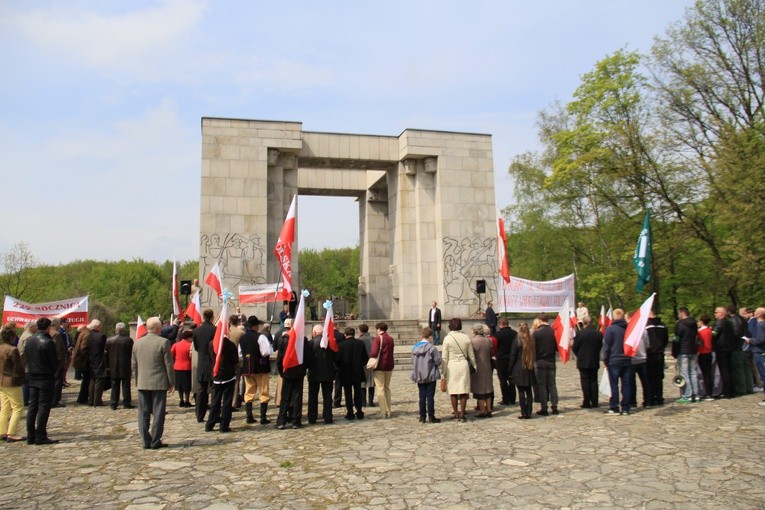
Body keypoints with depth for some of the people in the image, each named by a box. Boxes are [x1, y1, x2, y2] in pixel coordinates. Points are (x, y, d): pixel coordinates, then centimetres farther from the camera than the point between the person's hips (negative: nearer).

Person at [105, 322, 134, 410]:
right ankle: (126, 403, 7)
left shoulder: (109, 340, -1)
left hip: (113, 367, 2)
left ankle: (113, 404, 12)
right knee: (126, 385, 5)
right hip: (125, 367, -2)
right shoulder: (129, 340, -9)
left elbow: (107, 354, 4)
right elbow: (132, 354, -4)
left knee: (114, 386, 10)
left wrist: (107, 366, 11)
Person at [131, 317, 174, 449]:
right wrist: (171, 383, 0)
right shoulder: (163, 342, -10)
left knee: (143, 413, 10)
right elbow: (169, 364, -9)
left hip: (142, 384, 5)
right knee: (158, 413, 3)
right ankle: (155, 441, 5)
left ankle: (146, 441, 13)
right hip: (159, 383, -4)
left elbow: (133, 365, 11)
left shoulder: (137, 343, 6)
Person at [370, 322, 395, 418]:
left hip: (379, 367, -6)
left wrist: (370, 356, -1)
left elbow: (374, 353, -21)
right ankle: (388, 411, 16)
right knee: (387, 388, 15)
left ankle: (383, 411, -4)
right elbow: (391, 351, 9)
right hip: (389, 366, 6)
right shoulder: (391, 339, 7)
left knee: (380, 388, 0)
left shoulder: (377, 338, -11)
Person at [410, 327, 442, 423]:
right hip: (430, 376, -5)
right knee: (430, 396, 2)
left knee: (422, 397, 11)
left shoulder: (415, 347, 3)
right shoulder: (431, 347, -14)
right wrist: (433, 366, 8)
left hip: (419, 377, 5)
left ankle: (422, 417, 14)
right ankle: (431, 417, 6)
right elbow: (438, 361, -12)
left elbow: (413, 361, 8)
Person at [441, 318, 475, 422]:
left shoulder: (447, 338, -6)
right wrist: (474, 367, 19)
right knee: (463, 390, 6)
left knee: (453, 391, 9)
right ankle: (462, 414, 7)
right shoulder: (466, 337, 1)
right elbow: (471, 355, 7)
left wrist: (443, 372, 4)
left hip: (452, 366, -2)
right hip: (464, 365, 2)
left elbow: (445, 357, -3)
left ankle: (455, 413, 16)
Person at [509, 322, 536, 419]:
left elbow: (512, 357, -7)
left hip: (519, 370, -4)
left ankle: (524, 413, 2)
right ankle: (529, 413, 12)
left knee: (521, 392, 1)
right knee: (528, 391, 10)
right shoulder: (532, 341, 1)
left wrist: (510, 370, 1)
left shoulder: (516, 342, -11)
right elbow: (535, 355, 7)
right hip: (529, 370, 4)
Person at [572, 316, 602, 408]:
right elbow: (600, 346, 7)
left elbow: (575, 348, -7)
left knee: (585, 382, 1)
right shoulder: (599, 334, -1)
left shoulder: (580, 333, -14)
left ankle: (587, 403, 2)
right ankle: (594, 402, 12)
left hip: (583, 362, -4)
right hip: (595, 362, 4)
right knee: (594, 381, 10)